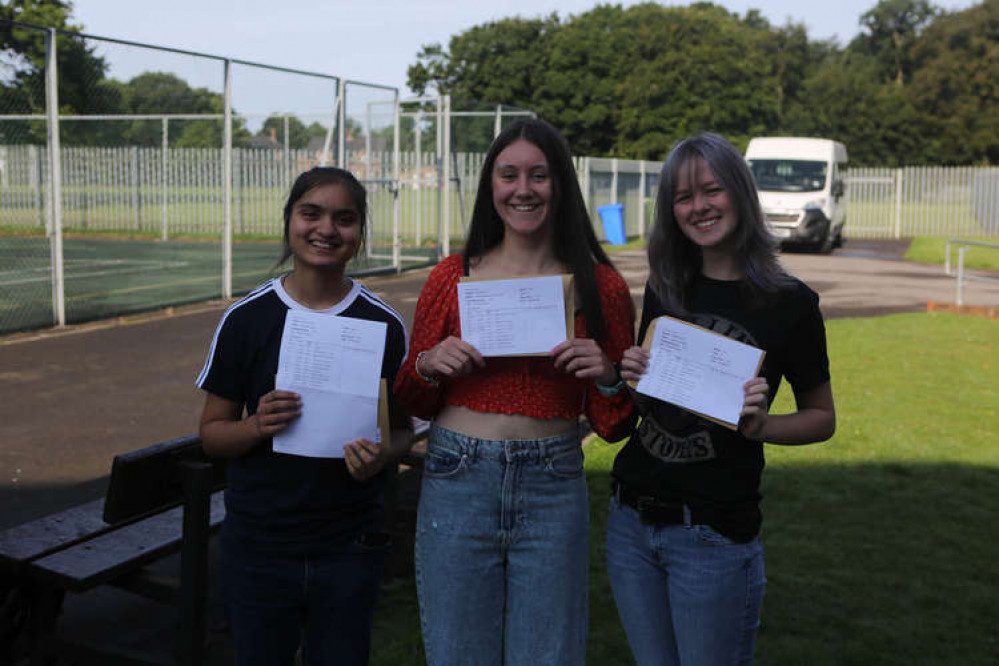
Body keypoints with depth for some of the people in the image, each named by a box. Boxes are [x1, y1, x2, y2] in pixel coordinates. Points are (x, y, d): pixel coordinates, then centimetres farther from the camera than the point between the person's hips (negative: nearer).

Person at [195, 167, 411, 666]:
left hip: (348, 548, 1)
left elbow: (401, 427, 6)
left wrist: (382, 454, -17)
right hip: (258, 547, 0)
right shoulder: (247, 319, -4)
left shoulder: (384, 324, -2)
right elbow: (211, 431, 1)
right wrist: (256, 426, -20)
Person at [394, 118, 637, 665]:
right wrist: (427, 366, -9)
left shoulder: (601, 287, 1)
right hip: (458, 482, 0)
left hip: (553, 492, 0)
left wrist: (607, 377, -13)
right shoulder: (452, 278, 1)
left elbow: (614, 428, 6)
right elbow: (412, 404, 11)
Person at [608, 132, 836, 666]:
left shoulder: (789, 303, -8)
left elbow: (822, 418, 1)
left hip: (714, 536, -4)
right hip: (631, 521, 5)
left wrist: (760, 426, -18)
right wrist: (631, 377, -7)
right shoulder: (664, 289, 4)